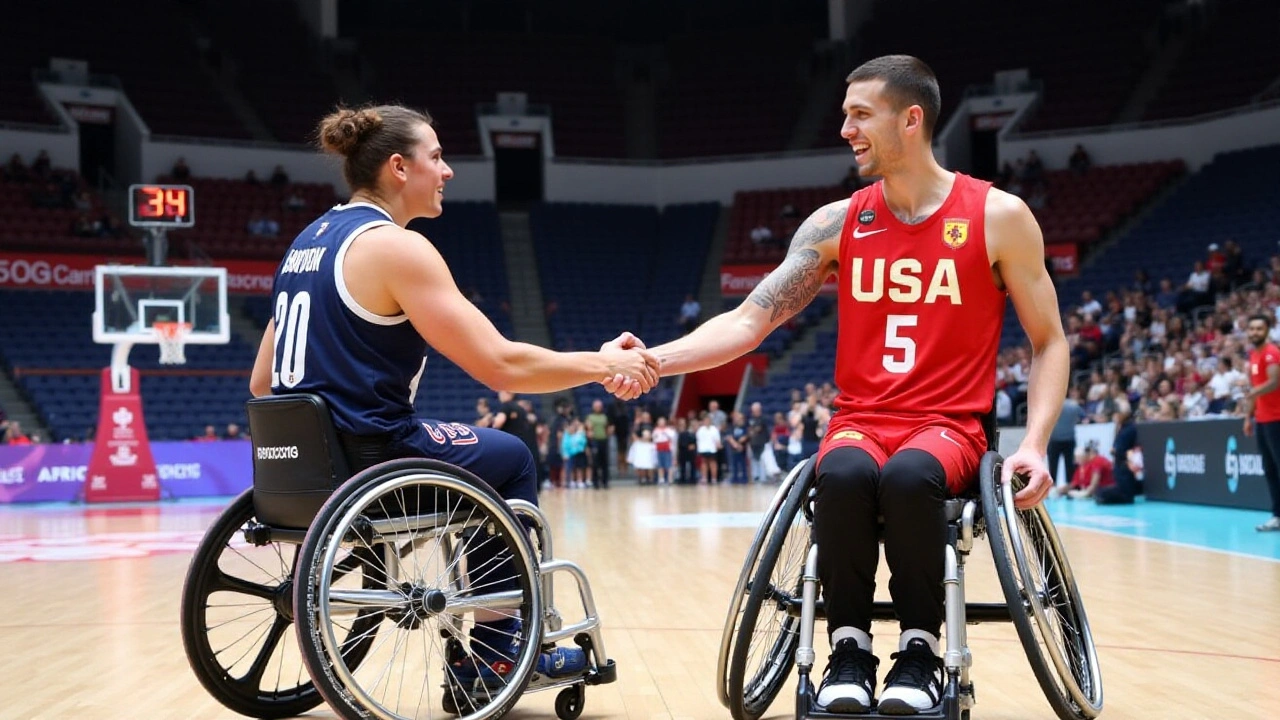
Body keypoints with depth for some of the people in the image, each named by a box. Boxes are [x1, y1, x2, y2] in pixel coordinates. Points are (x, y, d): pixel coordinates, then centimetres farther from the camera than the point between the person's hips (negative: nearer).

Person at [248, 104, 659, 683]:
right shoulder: (396, 245, -13)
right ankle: (492, 648, 20)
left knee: (494, 456, 26)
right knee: (511, 460, 16)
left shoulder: (307, 241, 13)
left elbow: (262, 384, 15)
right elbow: (503, 366, -17)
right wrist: (602, 363, -4)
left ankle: (489, 647, 29)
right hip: (367, 464, -8)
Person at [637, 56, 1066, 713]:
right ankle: (848, 647, -14)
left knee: (908, 476, -36)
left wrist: (1034, 442, -10)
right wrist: (656, 359, -15)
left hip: (948, 426, -2)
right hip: (859, 421, 2)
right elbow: (750, 320, 0)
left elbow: (1049, 342, 5)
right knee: (843, 474, -34)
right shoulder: (836, 223, 6)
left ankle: (920, 648, -15)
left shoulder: (999, 216, 0)